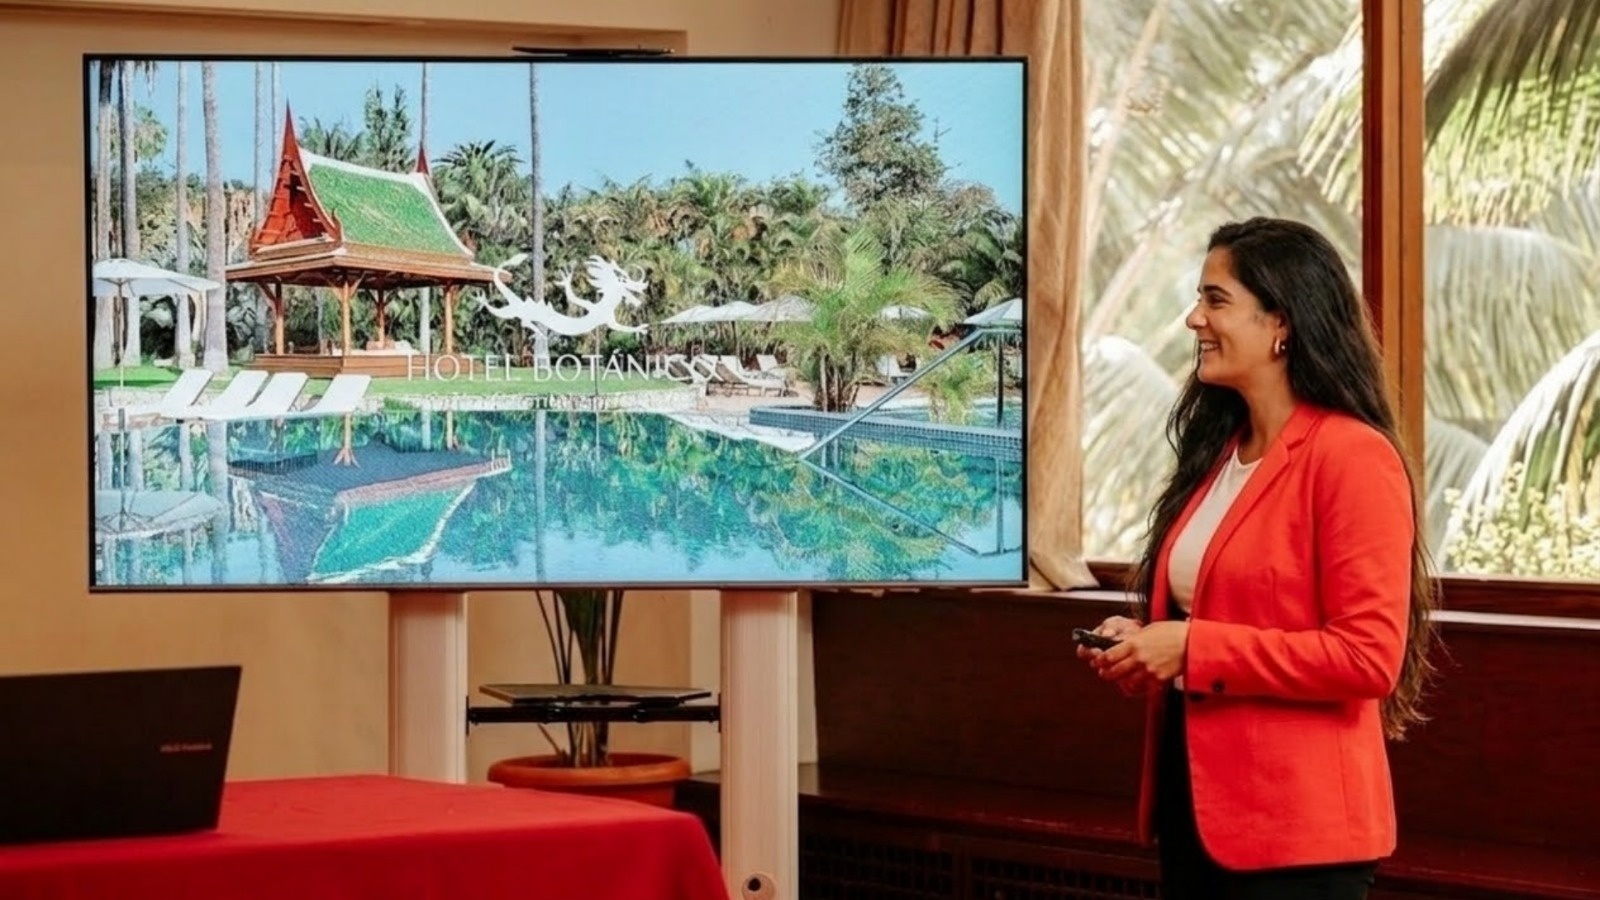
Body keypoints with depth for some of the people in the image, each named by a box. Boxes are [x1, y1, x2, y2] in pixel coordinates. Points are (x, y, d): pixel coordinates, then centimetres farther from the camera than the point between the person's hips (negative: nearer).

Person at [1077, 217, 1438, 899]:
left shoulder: (1351, 457, -14)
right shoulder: (1219, 451, 13)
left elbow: (1368, 656, -20)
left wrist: (1195, 649, -19)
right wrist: (1142, 639, 6)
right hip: (1192, 802, 8)